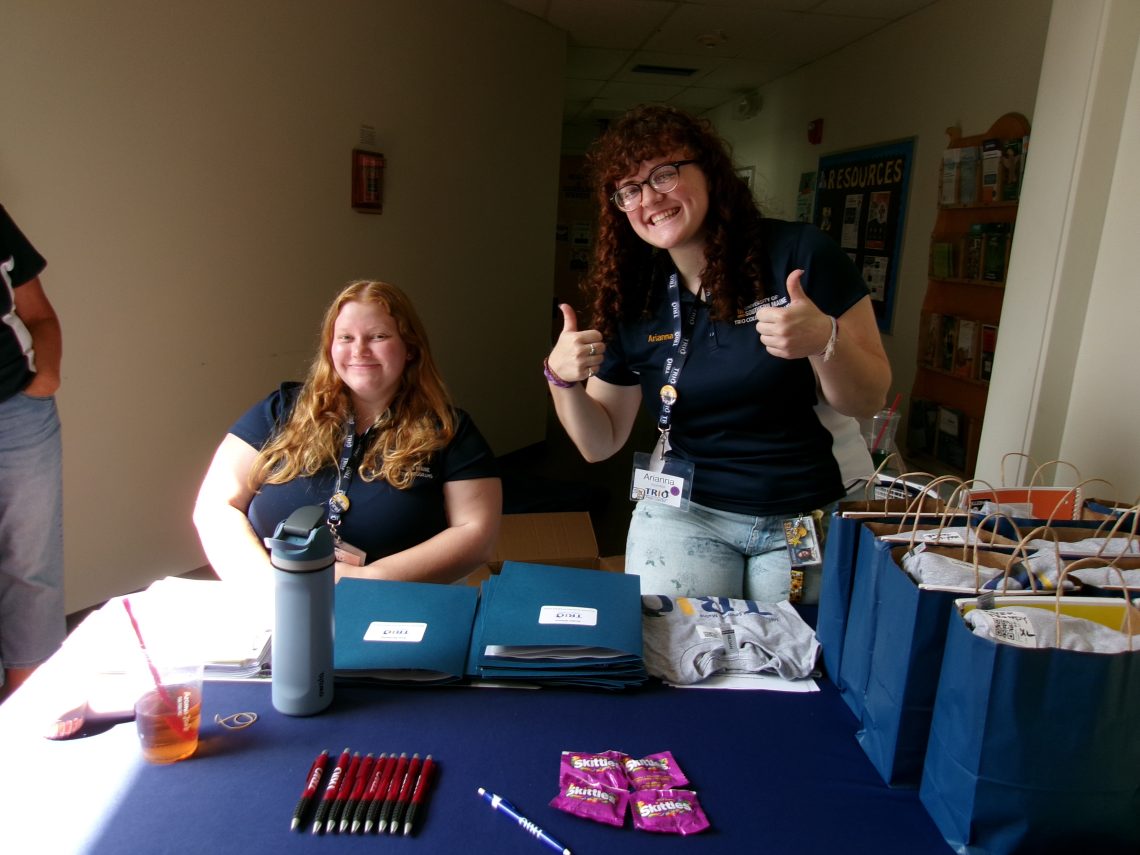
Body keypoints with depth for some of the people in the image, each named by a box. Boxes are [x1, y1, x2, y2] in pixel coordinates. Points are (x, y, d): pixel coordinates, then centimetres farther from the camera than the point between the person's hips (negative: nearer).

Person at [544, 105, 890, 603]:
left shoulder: (800, 253, -11)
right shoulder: (628, 298, -2)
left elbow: (869, 400, -8)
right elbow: (600, 442, 3)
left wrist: (824, 341, -27)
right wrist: (564, 381, -16)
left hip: (812, 517, -1)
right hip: (684, 513, 2)